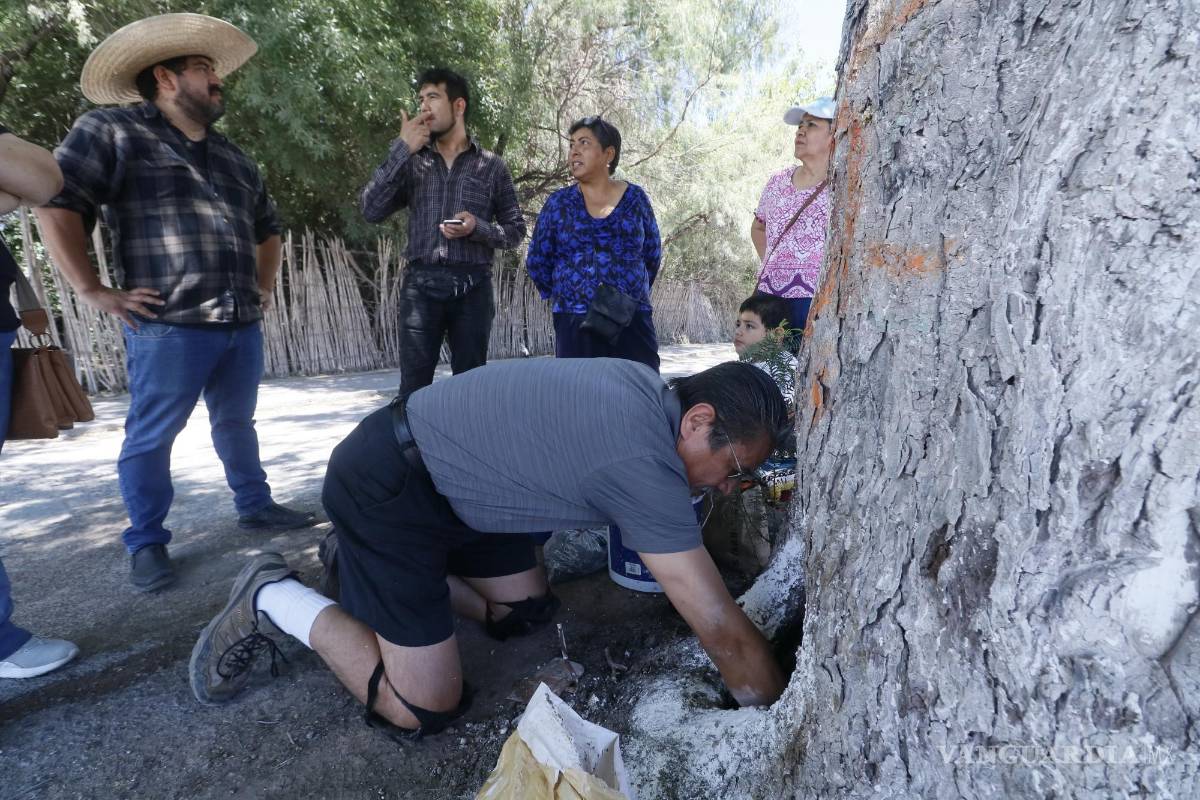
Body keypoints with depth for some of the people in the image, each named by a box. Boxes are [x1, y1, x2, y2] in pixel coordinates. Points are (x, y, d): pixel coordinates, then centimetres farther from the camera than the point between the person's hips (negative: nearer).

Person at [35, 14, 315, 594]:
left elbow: (266, 228, 31)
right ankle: (146, 544, 15)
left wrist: (265, 286, 21)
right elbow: (57, 205, -8)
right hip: (168, 326, -6)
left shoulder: (231, 157, 20)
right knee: (151, 437, 2)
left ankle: (255, 506, 30)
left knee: (236, 423, 17)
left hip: (242, 324, 6)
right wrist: (94, 291, -12)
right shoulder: (111, 131, 0)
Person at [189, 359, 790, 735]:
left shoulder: (647, 389, -2)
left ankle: (368, 563, 27)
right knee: (424, 710, -6)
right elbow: (722, 630, -20)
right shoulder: (644, 464, -28)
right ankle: (273, 599, 10)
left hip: (448, 480, 9)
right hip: (385, 487, -9)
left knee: (526, 611, 17)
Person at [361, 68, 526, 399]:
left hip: (472, 288, -1)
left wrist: (478, 228, -11)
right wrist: (402, 149, -4)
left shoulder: (491, 165, 9)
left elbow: (515, 230, 9)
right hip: (421, 286, 1)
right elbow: (372, 210, 0)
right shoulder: (412, 161, 13)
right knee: (413, 389, -2)